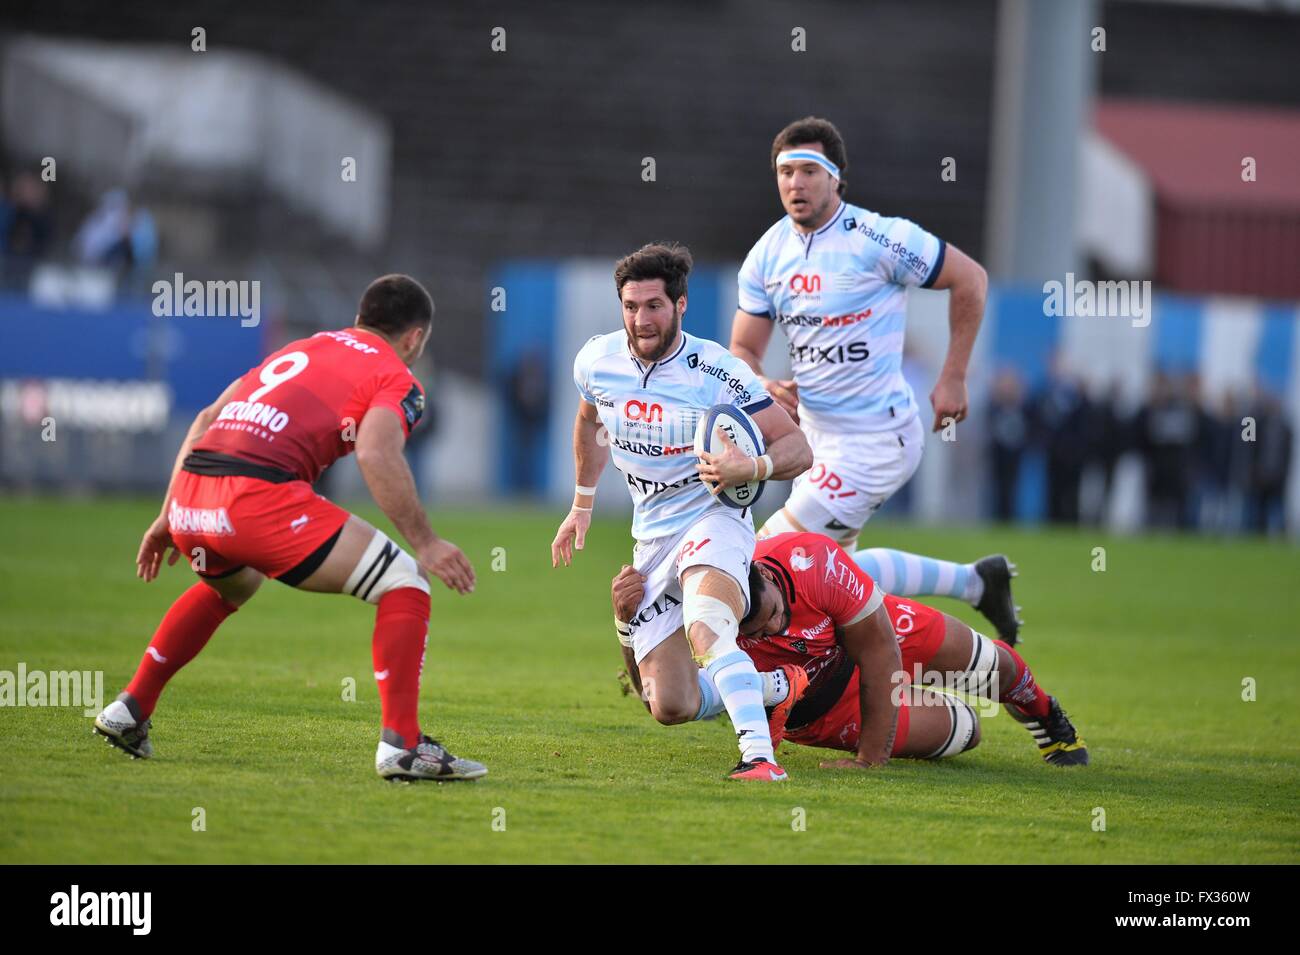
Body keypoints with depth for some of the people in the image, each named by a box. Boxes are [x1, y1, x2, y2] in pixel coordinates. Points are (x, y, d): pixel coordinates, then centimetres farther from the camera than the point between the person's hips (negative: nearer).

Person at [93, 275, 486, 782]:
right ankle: (401, 745, -6)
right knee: (404, 586, 3)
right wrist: (424, 543, -8)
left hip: (190, 493, 8)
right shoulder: (397, 379, 10)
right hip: (259, 491, -8)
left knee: (230, 586, 40)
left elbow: (206, 420, 28)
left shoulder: (299, 349, 31)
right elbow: (376, 454, -12)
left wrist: (169, 517, 32)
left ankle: (129, 710, 38)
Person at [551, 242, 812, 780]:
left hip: (714, 518, -6)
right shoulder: (597, 361, -2)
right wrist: (582, 504, 28)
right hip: (651, 536, 6)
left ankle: (761, 758, -46)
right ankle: (764, 684, 27)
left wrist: (752, 468, -36)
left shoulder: (718, 373, -17)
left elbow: (797, 448, -15)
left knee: (705, 629, -39)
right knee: (671, 709, -1)